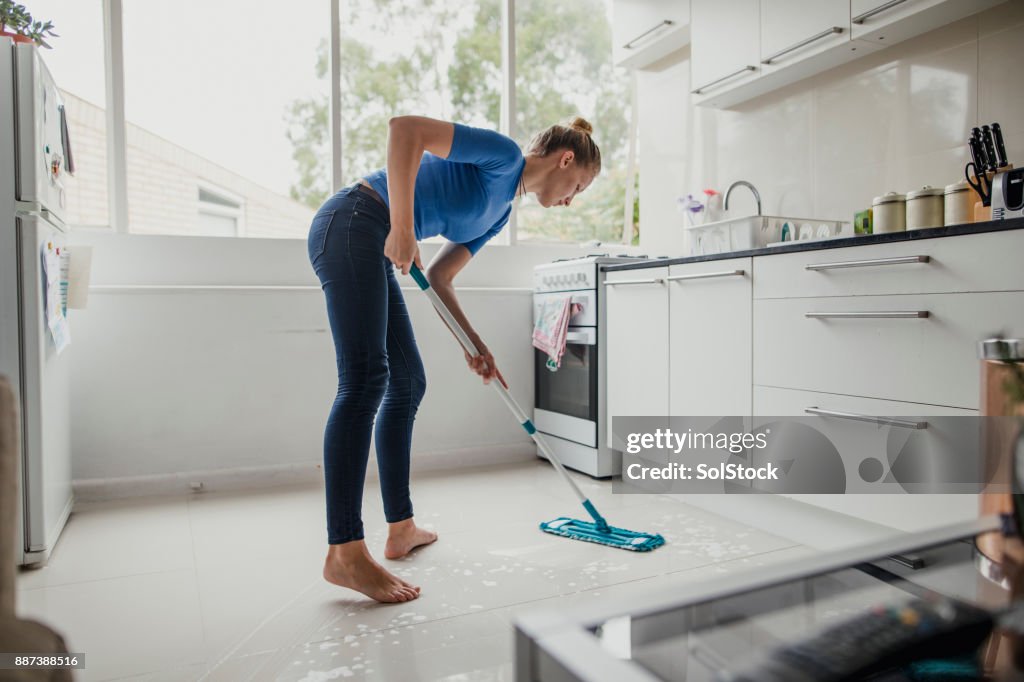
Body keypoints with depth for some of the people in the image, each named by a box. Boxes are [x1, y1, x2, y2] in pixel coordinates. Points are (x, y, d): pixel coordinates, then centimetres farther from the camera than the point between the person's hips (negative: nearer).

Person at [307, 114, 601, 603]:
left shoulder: (501, 211, 19)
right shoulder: (504, 154, -6)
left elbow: (438, 278, 18)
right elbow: (405, 128, -18)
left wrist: (474, 344, 8)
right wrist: (402, 228, -22)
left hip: (374, 249, 10)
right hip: (351, 225, -10)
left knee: (407, 384, 8)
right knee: (365, 380, -18)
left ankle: (401, 530, 15)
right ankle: (344, 554, -16)